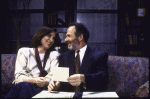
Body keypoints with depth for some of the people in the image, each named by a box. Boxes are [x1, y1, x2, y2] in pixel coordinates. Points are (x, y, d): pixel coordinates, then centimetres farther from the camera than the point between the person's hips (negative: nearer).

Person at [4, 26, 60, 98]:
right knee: (24, 85, -37)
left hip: (41, 89, -1)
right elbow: (19, 75, 3)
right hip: (22, 86, 1)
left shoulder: (54, 55, 17)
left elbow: (52, 76, 1)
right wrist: (34, 80, -21)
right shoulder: (24, 52, 15)